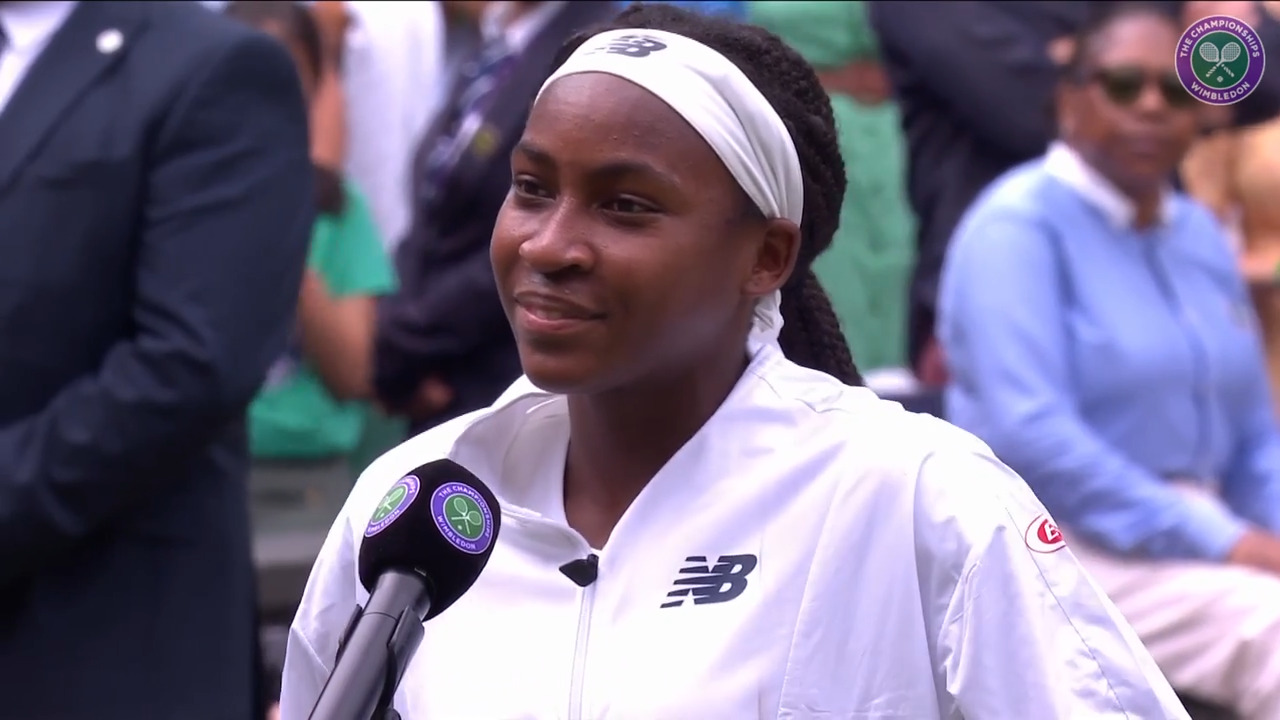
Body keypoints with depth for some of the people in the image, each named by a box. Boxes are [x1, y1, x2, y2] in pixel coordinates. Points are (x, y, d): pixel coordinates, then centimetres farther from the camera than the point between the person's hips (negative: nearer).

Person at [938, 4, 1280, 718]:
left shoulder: (1201, 234, 14)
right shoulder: (1018, 226, -7)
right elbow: (1026, 433, -19)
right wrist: (1220, 543, -21)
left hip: (1195, 533, 7)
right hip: (1060, 541, -7)